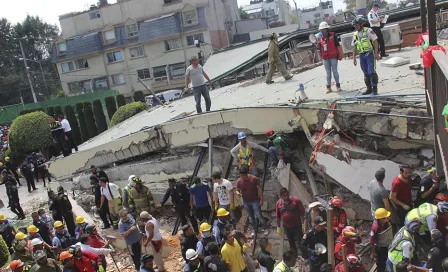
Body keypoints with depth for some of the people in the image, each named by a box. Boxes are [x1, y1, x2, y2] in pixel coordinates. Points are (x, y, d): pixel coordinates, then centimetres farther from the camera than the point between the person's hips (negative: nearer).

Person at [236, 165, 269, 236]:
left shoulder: (254, 179, -21)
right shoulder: (239, 181, -14)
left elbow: (259, 189, -11)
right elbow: (237, 190, 0)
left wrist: (261, 200, -9)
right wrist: (238, 193, -25)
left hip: (255, 201, -3)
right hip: (246, 201, 3)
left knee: (259, 215, 3)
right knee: (250, 216, 17)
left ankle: (265, 228, 25)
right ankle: (254, 229, 37)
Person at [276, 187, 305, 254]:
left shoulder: (296, 200, -17)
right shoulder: (278, 203, -7)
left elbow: (302, 212, -7)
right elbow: (278, 217, 4)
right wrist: (278, 227, 9)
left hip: (297, 226, -3)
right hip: (286, 227, 3)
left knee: (300, 242, 2)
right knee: (291, 243, 20)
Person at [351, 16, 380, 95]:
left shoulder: (368, 31, -4)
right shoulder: (355, 34, 12)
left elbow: (375, 42, -7)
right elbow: (354, 47, 16)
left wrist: (376, 53, -14)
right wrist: (354, 58, 11)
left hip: (370, 54, -5)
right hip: (362, 55, 5)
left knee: (371, 72, -10)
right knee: (366, 73, 9)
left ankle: (375, 89, -1)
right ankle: (369, 89, 17)